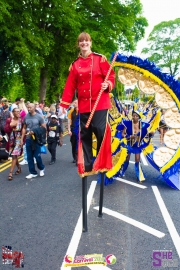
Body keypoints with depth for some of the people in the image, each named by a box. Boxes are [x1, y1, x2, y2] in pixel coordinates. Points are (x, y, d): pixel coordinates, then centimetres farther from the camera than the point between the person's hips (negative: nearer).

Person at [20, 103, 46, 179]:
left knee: (37, 156, -4)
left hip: (36, 139, -4)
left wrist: (35, 132, -16)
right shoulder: (26, 117, 6)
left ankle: (42, 168, 24)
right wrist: (22, 139, 7)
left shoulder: (39, 117, -5)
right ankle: (33, 173, 19)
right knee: (29, 157, 7)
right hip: (28, 139, 4)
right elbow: (24, 128, 12)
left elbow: (44, 128, -5)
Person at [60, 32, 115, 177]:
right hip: (84, 105, 4)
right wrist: (64, 105, 3)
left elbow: (111, 76, 2)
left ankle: (102, 164, 7)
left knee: (101, 132, -10)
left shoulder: (100, 59, 3)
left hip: (100, 104, -3)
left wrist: (108, 85, -20)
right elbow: (70, 86, 8)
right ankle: (87, 166, 15)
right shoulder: (75, 64, 11)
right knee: (85, 135, 5)